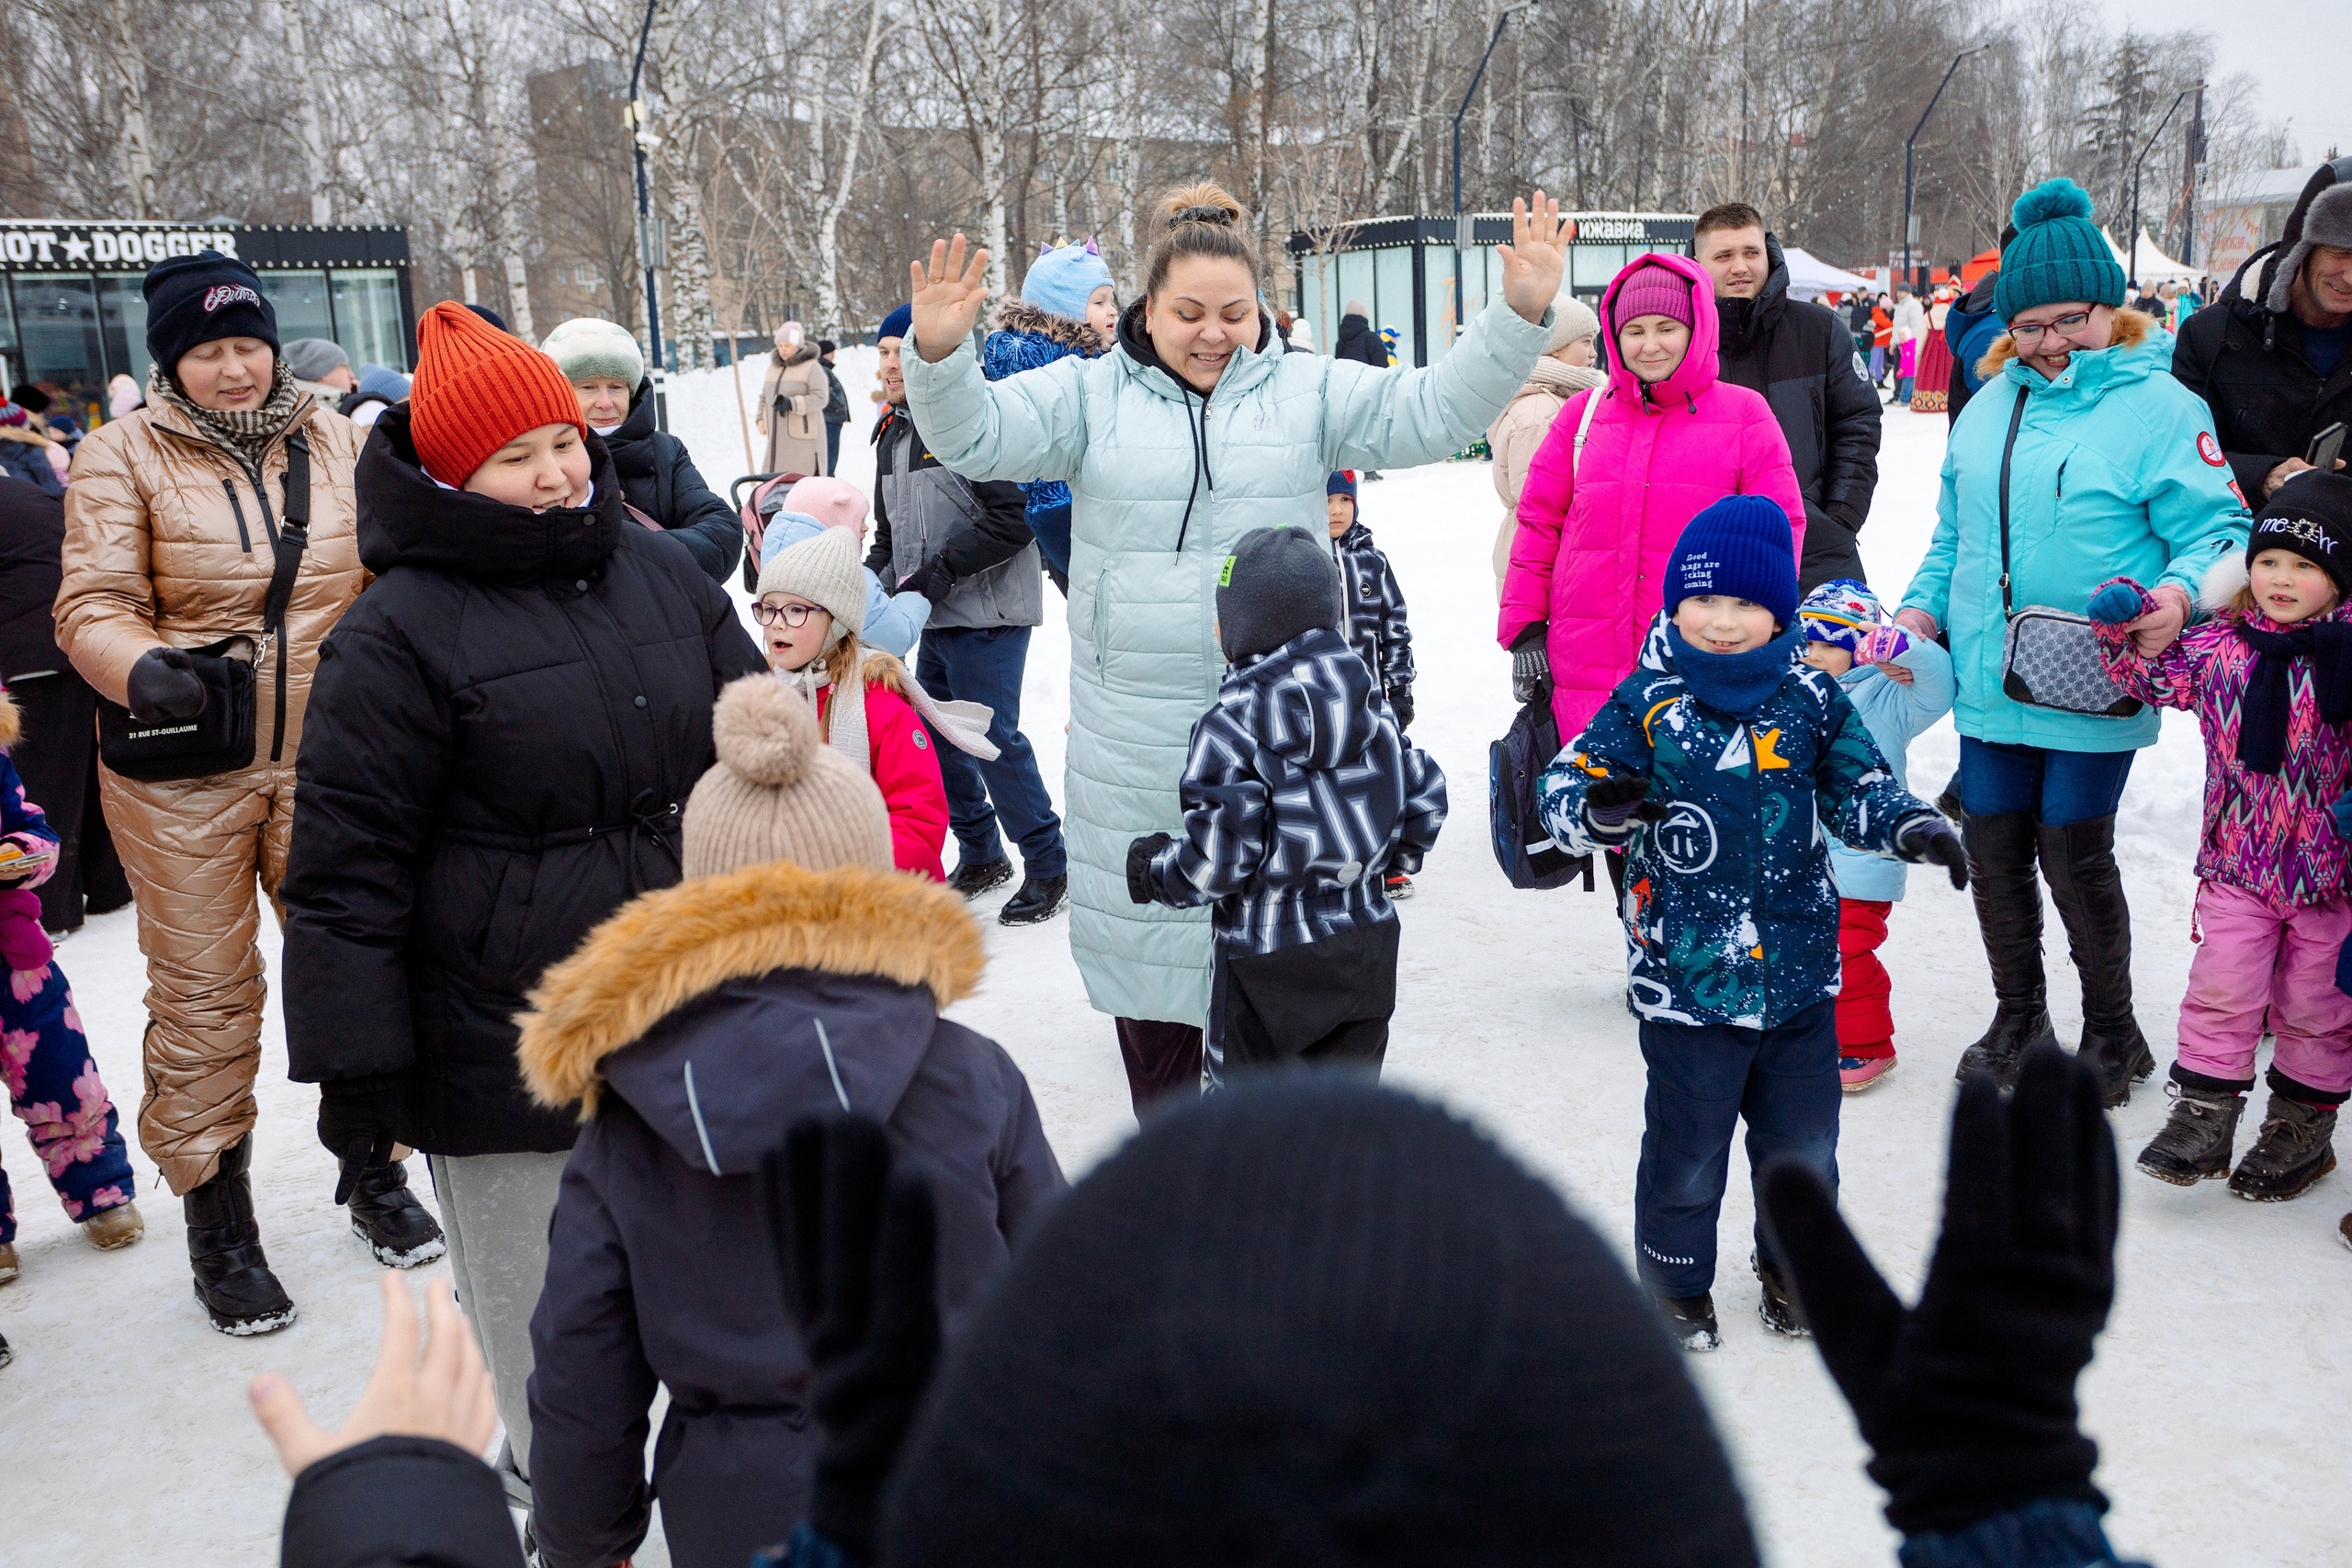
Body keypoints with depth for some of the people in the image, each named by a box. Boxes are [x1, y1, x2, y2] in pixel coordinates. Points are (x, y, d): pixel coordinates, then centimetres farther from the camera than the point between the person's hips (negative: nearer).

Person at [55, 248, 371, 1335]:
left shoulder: (331, 439, 6)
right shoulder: (121, 457, -3)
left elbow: (382, 574, 15)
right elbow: (92, 604, -10)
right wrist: (140, 666, -30)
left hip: (327, 757, 3)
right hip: (183, 773, -3)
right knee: (204, 997, 5)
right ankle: (219, 1225, 20)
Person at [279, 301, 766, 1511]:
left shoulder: (664, 575, 6)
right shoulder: (401, 632, -10)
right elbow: (345, 868, -10)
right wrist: (356, 1073, -10)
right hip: (503, 1058, -5)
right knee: (541, 1322, 8)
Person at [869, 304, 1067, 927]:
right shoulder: (893, 433, 15)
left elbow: (1015, 519, -21)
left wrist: (941, 570, -19)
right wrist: (874, 575, 6)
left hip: (986, 613, -9)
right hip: (936, 618, 9)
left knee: (991, 737, -9)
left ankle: (1048, 864, 6)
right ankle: (981, 855, 30)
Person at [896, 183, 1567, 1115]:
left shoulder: (1309, 391, 6)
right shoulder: (1090, 394, 4)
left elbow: (1432, 412, 1)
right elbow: (978, 435, -4)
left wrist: (1520, 317, -11)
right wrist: (939, 356, -24)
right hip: (1136, 741, 0)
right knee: (1149, 930, 11)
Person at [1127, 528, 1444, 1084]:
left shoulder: (1231, 725, -17)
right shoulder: (1371, 702, 2)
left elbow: (1221, 854, -20)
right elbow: (1424, 799, 7)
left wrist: (1156, 872, -1)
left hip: (1268, 958, -6)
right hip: (1366, 944, 6)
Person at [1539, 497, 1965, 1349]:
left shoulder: (1811, 699, 1)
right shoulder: (1645, 705, -7)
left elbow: (1859, 789, 9)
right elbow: (1562, 787, -8)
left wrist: (1913, 826, -9)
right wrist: (1600, 807, -30)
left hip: (1799, 972, 3)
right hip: (1685, 975, -3)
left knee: (1803, 1140, 16)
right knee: (1686, 1147, 7)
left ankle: (1792, 1263, 40)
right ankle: (1675, 1283, 28)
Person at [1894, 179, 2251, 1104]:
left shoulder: (2157, 405, -5)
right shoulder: (1991, 404, 13)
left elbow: (2215, 531, -6)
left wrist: (2180, 592, -26)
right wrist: (1925, 606, 6)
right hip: (1990, 682, 6)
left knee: (2074, 856, -1)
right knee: (1993, 851, 11)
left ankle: (2112, 1032, 21)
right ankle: (2018, 1014, 31)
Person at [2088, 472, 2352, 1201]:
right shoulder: (2221, 646, -1)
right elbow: (2154, 676, 11)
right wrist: (2124, 619, -3)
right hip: (2238, 861, 2)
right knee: (2221, 989, 0)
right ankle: (2203, 1115, 11)